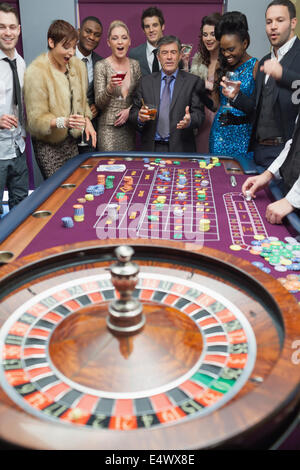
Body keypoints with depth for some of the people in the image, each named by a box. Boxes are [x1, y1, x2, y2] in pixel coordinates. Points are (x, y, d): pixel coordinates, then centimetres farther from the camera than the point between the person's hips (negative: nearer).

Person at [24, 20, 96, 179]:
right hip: (48, 145, -5)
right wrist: (63, 122, -32)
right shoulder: (36, 72, -15)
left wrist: (87, 122, -3)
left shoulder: (78, 65, 5)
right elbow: (36, 119, -15)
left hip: (71, 140, 5)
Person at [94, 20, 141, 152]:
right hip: (108, 127, -4)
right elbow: (99, 103, -10)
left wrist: (129, 109, -5)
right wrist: (110, 88, -28)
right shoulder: (101, 66, -6)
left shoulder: (135, 64, 7)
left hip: (129, 126, 4)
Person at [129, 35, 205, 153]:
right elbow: (133, 112, 9)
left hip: (180, 149, -1)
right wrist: (139, 117, -13)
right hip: (151, 148, 1)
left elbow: (199, 113, -1)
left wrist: (189, 120, -23)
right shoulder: (146, 81, 12)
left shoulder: (193, 82, 5)